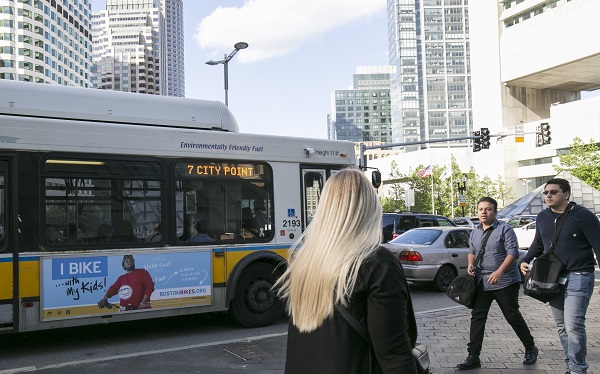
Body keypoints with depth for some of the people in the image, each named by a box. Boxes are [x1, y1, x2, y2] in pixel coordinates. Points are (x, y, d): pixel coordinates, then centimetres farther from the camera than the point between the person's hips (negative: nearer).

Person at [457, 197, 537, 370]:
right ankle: (473, 357, 4)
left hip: (505, 282, -5)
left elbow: (513, 252, -16)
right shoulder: (474, 232, 11)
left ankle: (530, 349, 28)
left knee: (513, 316, 5)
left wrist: (499, 272, -28)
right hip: (482, 282, 6)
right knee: (477, 317, 1)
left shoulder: (504, 229, -9)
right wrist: (470, 264, 3)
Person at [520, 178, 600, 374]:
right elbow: (538, 244, 23)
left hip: (578, 277, -6)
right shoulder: (542, 217, 10)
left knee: (573, 325, -14)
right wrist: (525, 260, 7)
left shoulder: (583, 216, -9)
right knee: (562, 327, 11)